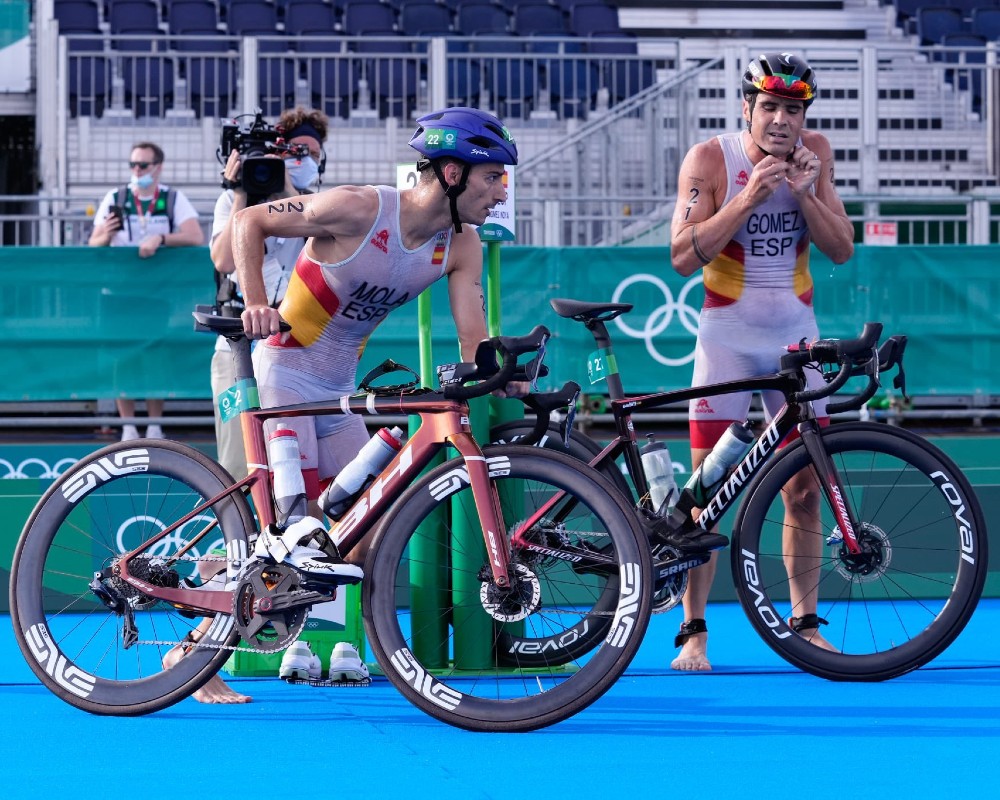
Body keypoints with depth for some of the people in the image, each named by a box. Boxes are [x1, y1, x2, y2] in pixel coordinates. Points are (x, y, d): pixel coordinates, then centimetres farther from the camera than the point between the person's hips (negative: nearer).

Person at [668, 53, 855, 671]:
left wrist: (803, 195, -18)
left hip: (796, 338, 3)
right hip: (728, 338, -3)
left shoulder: (814, 153, -1)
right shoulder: (710, 160, -11)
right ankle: (694, 632, 0)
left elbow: (842, 249, -2)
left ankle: (806, 625, 15)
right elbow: (683, 256, -19)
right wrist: (750, 197, -27)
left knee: (805, 491, 4)